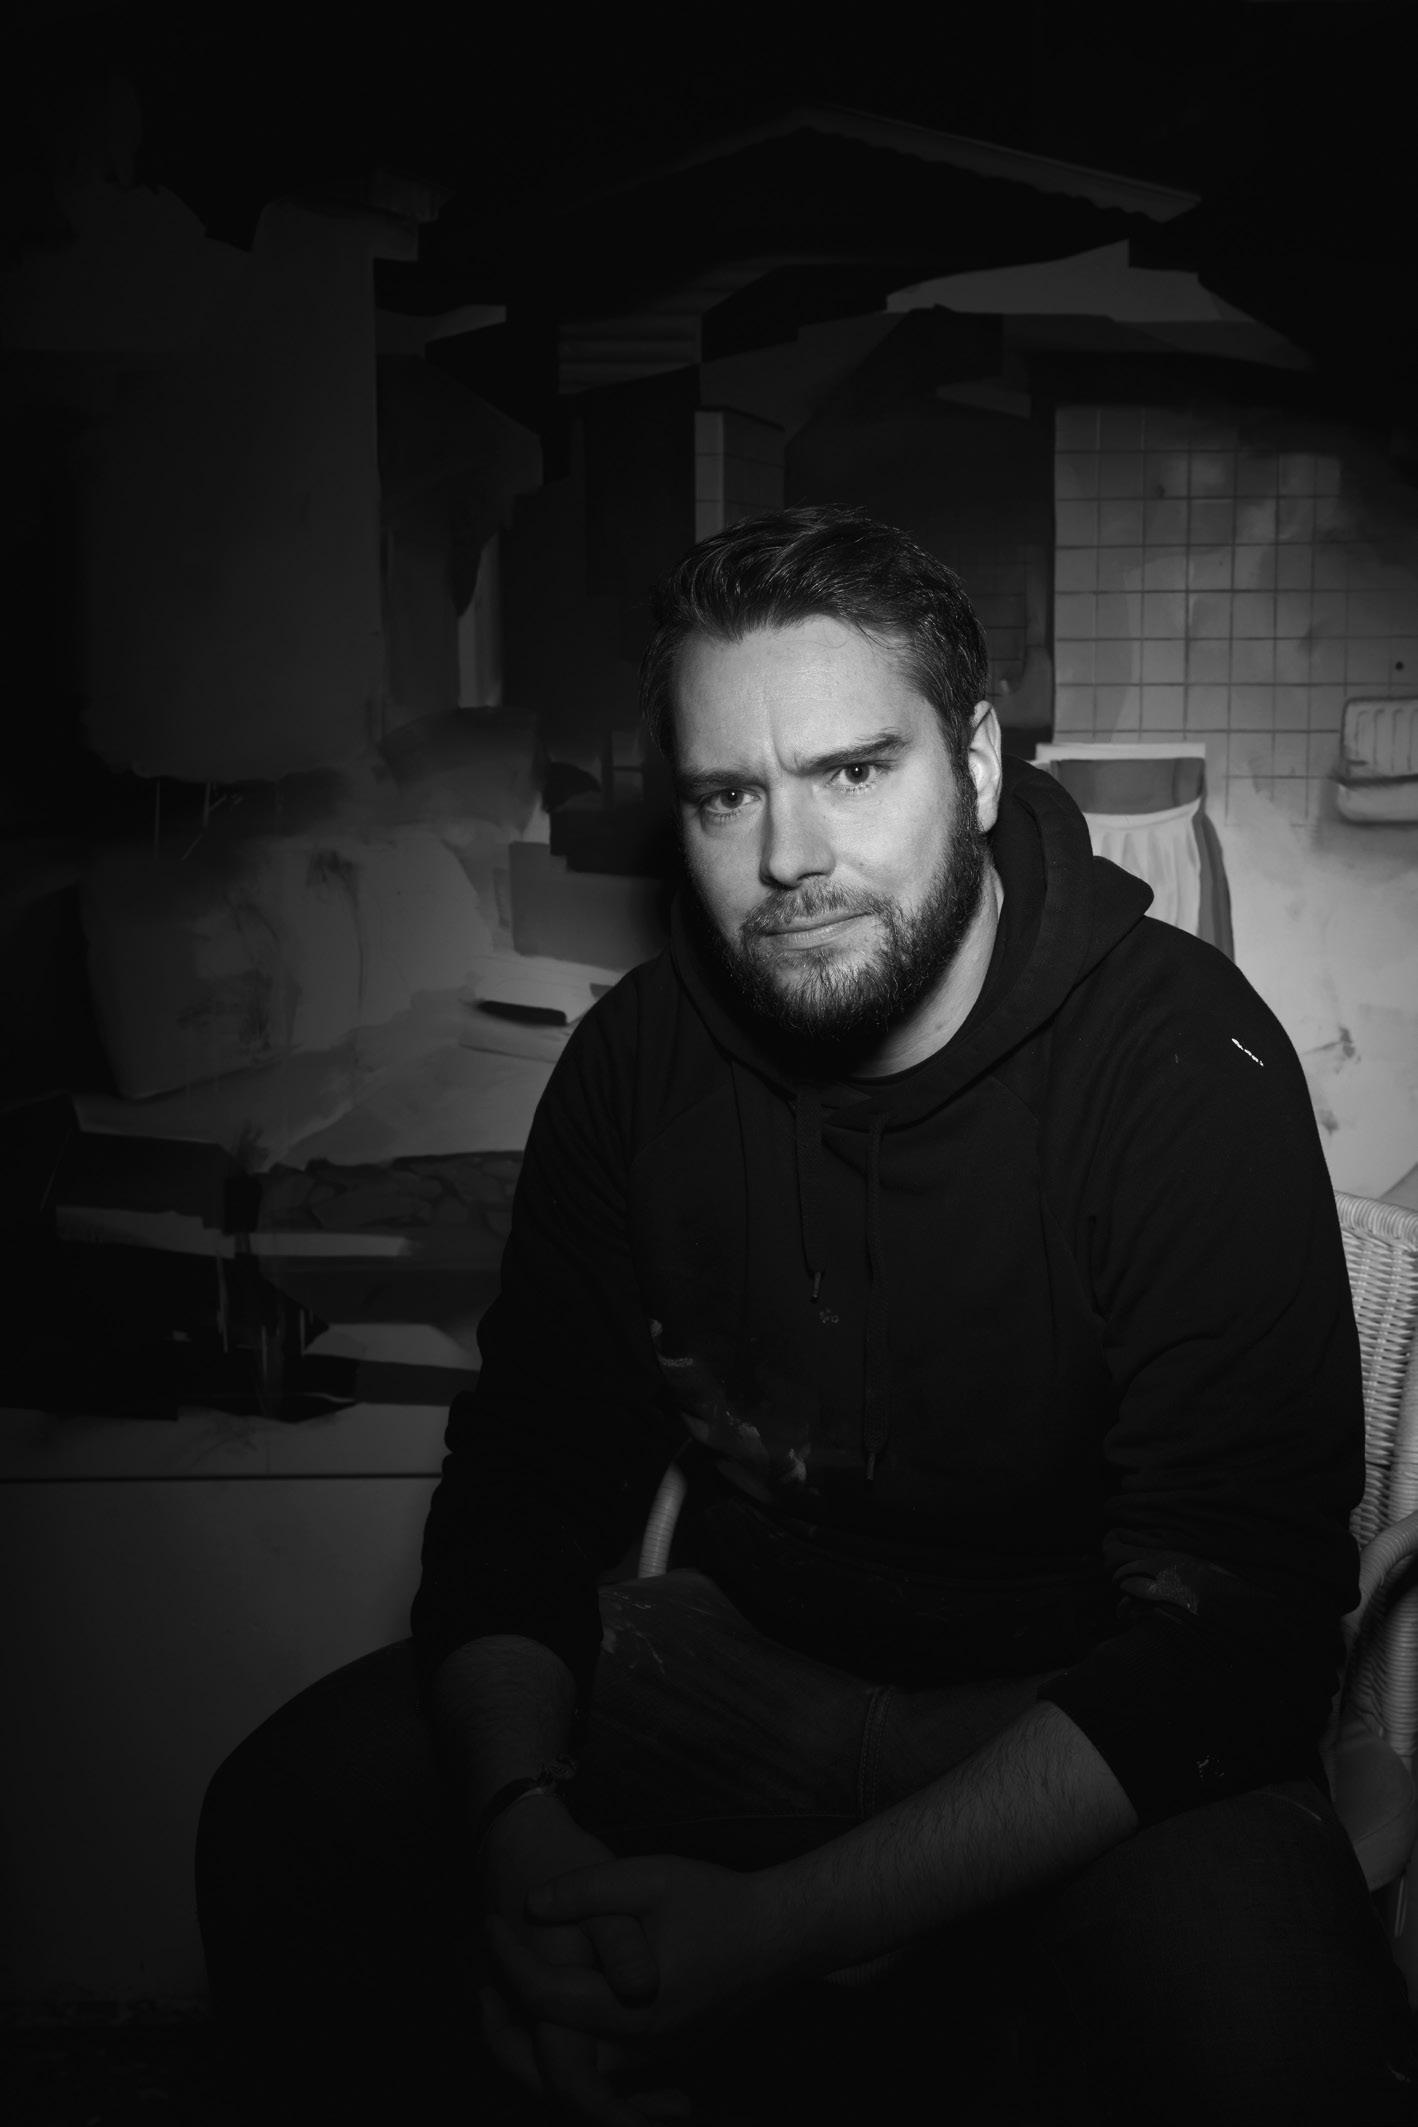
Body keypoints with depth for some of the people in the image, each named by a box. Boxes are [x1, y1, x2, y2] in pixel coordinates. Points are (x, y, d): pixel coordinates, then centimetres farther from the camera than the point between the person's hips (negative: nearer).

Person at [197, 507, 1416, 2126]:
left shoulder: (1189, 1063, -21)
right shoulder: (640, 1055, -6)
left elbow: (1232, 1631, -24)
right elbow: (526, 1480, -1)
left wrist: (780, 1925, -30)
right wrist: (525, 1833, -21)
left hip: (1078, 1717, -3)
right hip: (738, 1657, 4)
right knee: (281, 1843, -11)